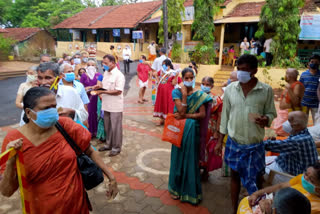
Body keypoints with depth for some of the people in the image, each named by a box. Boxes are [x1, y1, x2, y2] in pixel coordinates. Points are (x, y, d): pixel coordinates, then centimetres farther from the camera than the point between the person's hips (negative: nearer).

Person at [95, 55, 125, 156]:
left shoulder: (119, 75, -14)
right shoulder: (106, 73, 11)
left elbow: (118, 91, -20)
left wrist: (103, 92, -19)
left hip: (115, 106, -7)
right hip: (106, 105, 8)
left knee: (115, 127, 3)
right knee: (107, 126, 17)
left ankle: (116, 147, 17)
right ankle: (108, 144, 33)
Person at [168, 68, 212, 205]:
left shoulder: (199, 94, -2)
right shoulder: (177, 92, -5)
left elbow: (203, 114, -9)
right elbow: (181, 111, -16)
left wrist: (185, 116, -15)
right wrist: (184, 94, -17)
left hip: (192, 131, 1)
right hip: (179, 130, 0)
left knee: (191, 158, 9)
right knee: (179, 157, 10)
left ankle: (190, 190, 26)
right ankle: (176, 188, 28)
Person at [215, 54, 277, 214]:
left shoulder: (266, 90, -9)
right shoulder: (230, 88, -4)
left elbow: (271, 113, 1)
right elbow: (225, 115, 3)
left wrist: (266, 119, -24)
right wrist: (220, 141, 5)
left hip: (255, 145, -1)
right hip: (233, 142, 2)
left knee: (256, 179, 13)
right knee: (235, 176, 17)